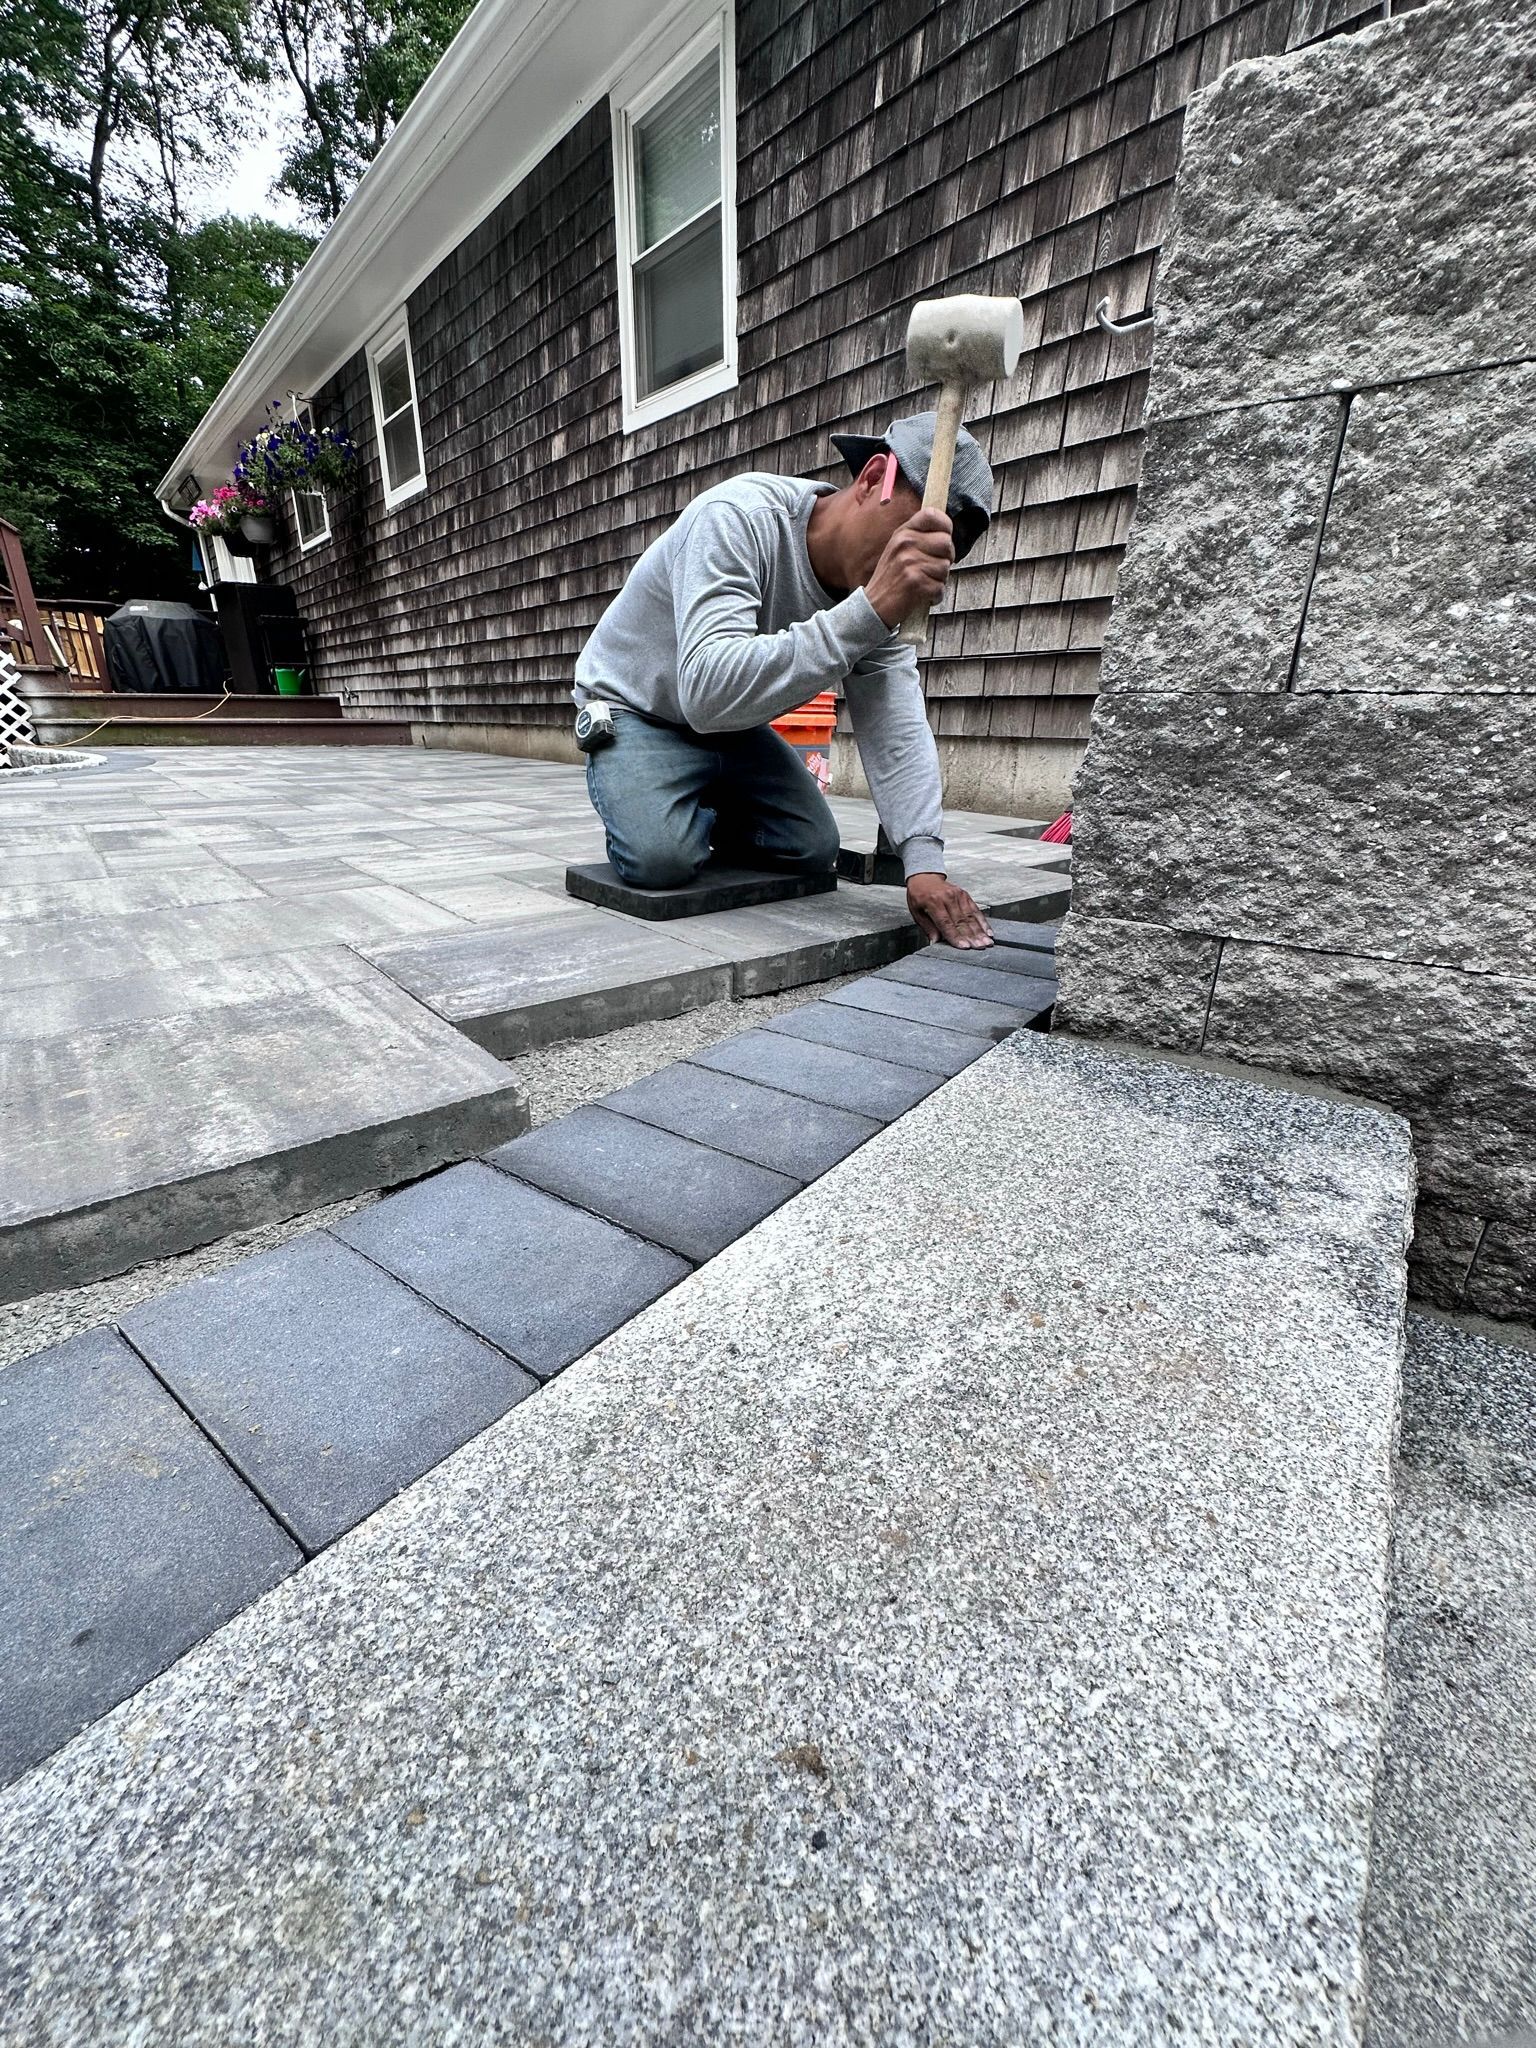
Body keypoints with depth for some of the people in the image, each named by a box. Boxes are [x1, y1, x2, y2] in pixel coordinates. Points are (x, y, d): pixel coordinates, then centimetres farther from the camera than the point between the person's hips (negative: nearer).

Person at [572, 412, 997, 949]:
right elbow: (707, 692, -47)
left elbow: (895, 726, -21)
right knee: (661, 859, -30)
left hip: (734, 725, 6)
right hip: (635, 709, -5)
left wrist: (925, 862, -36)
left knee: (814, 850, -7)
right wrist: (869, 612, -53)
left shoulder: (875, 586, -12)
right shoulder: (739, 517, -32)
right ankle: (634, 813, 7)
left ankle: (700, 817, 19)